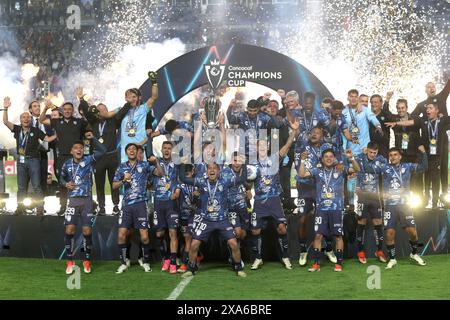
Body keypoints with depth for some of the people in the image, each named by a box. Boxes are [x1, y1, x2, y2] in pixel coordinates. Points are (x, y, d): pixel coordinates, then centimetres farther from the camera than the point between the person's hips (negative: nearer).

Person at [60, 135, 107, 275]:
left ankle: (87, 261, 13)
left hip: (87, 200, -1)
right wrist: (66, 184, 2)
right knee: (69, 230, -6)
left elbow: (102, 151, -13)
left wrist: (93, 138, -18)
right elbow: (61, 178, 23)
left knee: (87, 231, -2)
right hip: (73, 200, 2)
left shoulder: (88, 160, -1)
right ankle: (70, 262, 5)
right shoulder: (67, 164, 6)